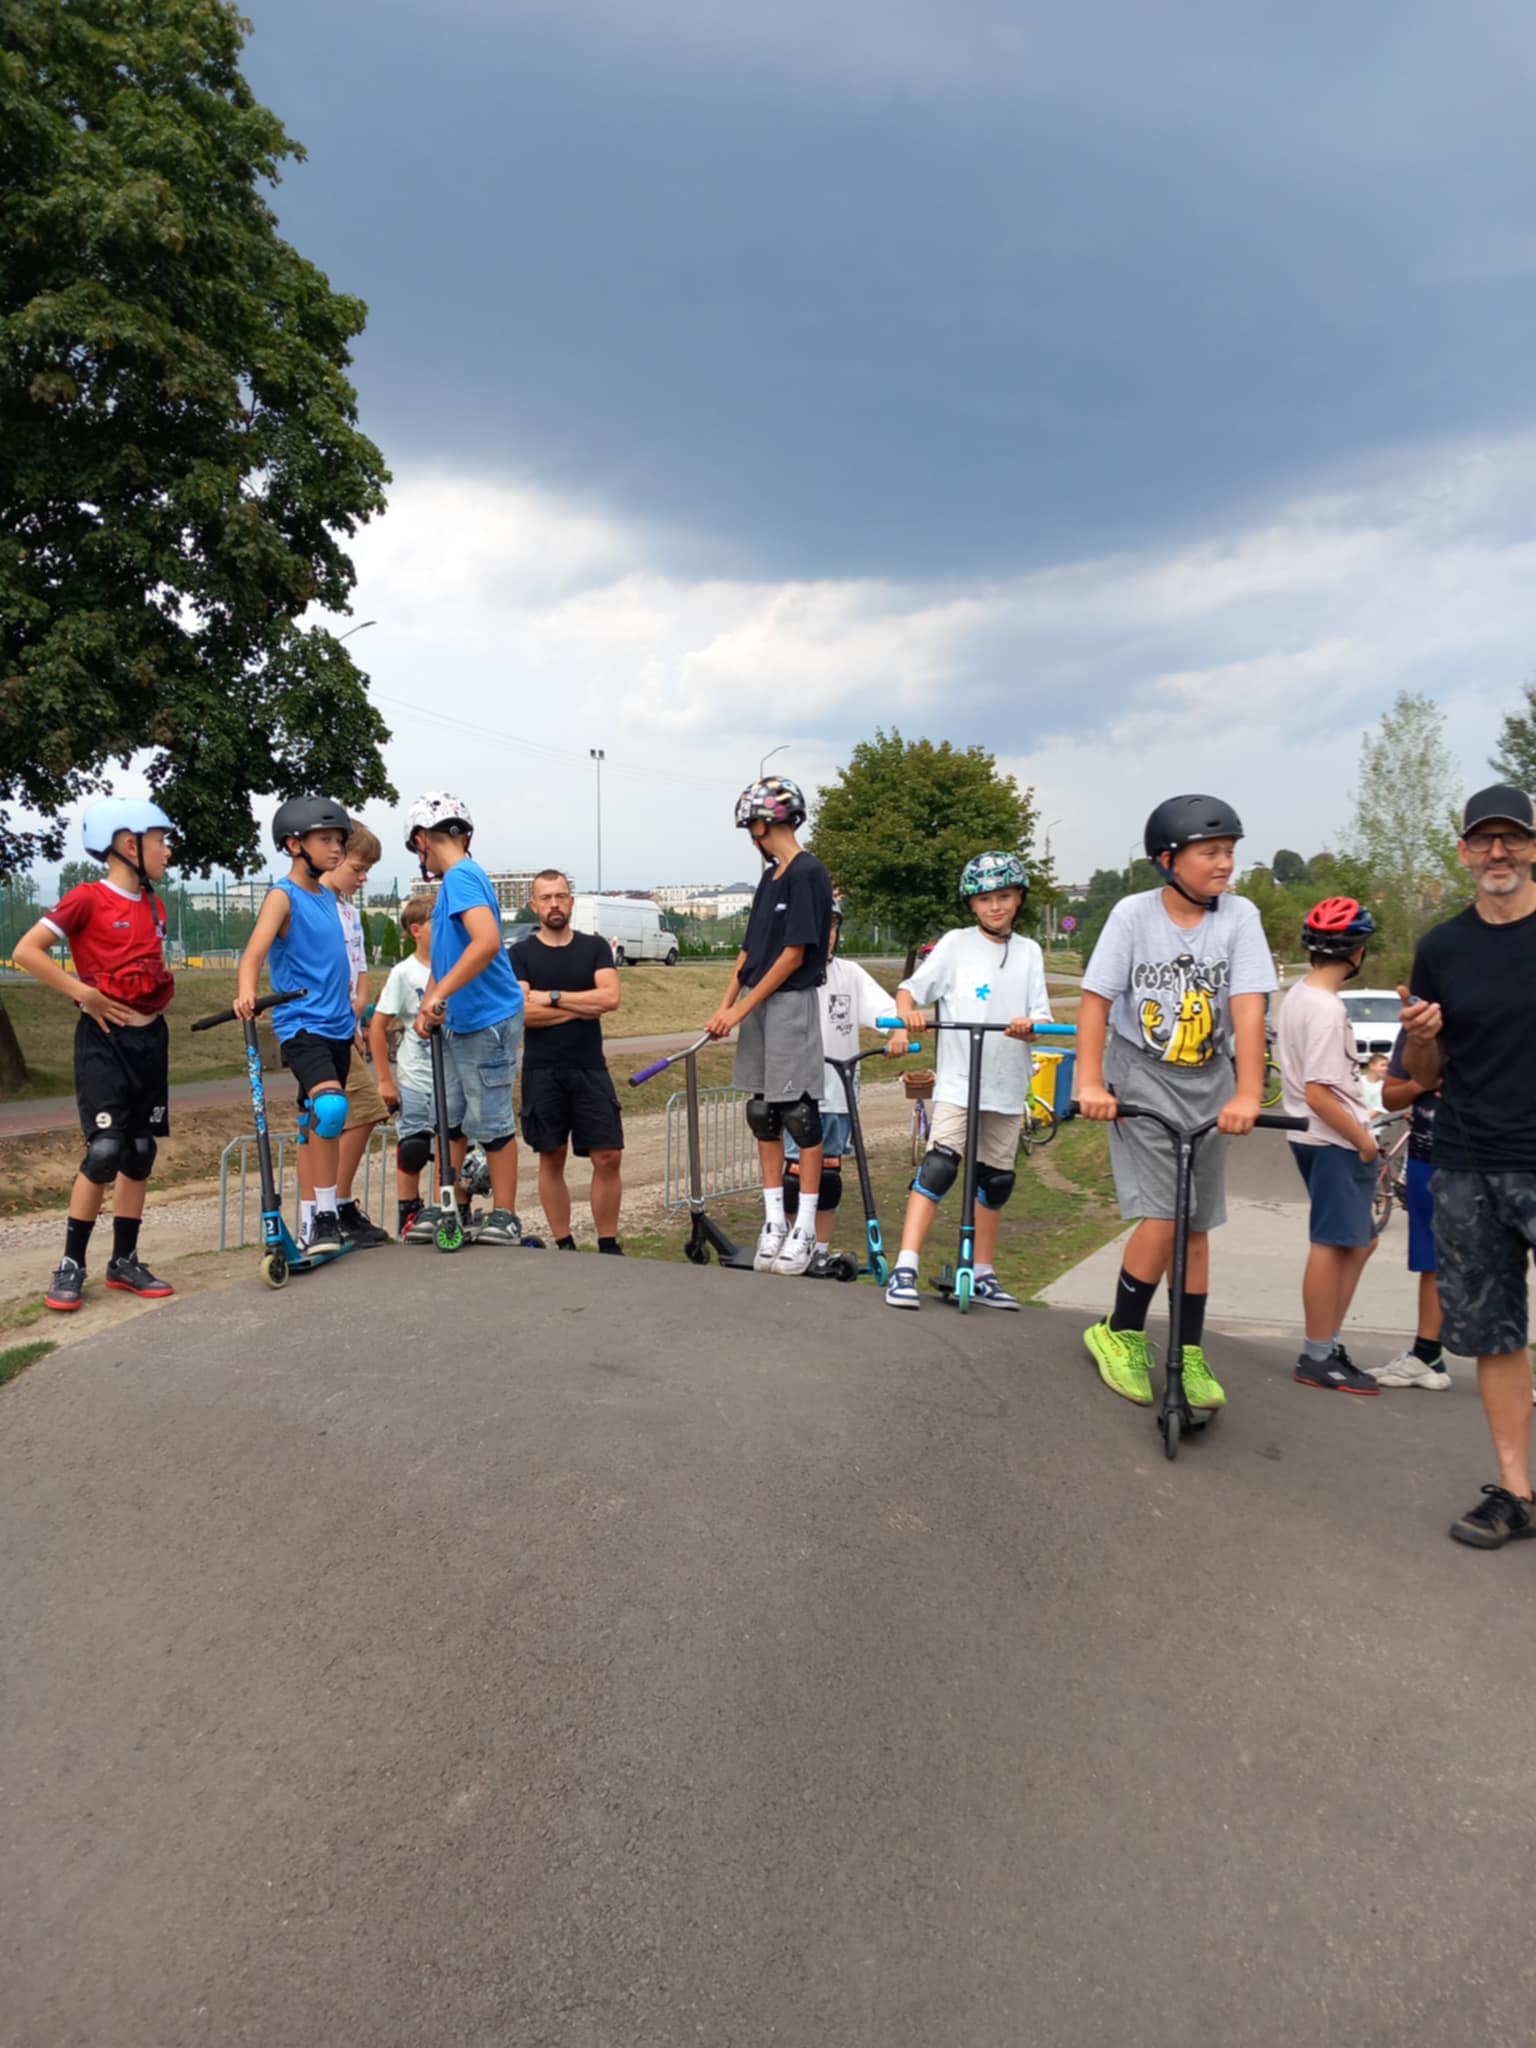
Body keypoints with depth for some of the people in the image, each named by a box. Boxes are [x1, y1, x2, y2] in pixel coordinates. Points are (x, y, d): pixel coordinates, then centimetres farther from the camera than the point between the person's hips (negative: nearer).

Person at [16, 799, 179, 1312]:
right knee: (105, 1151, -13)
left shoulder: (153, 906, 11)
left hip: (150, 1037, 7)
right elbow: (26, 951, -14)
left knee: (141, 1152, 8)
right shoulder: (88, 898, -10)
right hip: (104, 1038, -7)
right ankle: (71, 1264, 2)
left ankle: (124, 1262, 17)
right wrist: (84, 993, -18)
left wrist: (165, 993, 8)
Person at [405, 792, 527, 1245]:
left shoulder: (462, 876, -15)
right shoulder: (454, 882, 15)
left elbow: (487, 942, -31)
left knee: (490, 1123, 0)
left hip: (487, 1023, -9)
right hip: (456, 1024, 9)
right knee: (448, 1120, 13)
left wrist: (439, 995, -30)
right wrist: (427, 1009, 5)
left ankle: (504, 1218, 10)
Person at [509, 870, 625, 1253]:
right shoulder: (521, 953, 3)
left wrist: (552, 997, -9)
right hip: (542, 1071, -1)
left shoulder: (595, 947, 8)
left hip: (590, 1068, 1)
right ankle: (564, 1244, 17)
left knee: (608, 1156, -3)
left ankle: (608, 1244, 9)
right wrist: (581, 1007, -8)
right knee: (551, 1159, 6)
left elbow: (610, 997, -8)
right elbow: (521, 1012, -10)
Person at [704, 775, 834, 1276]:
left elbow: (794, 954, -15)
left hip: (791, 1004, -9)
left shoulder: (807, 873, -11)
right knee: (763, 1113, 9)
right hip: (756, 1006, 9)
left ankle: (805, 1229, 5)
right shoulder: (771, 876, 15)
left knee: (800, 1113, -3)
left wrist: (742, 1007, -13)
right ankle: (774, 1222, 18)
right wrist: (725, 1005, 6)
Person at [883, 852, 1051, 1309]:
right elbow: (910, 987, -2)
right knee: (940, 1164, -18)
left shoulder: (1029, 952, 8)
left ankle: (982, 1275, 24)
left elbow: (1041, 1016, 3)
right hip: (958, 1079, -4)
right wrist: (907, 1014, -24)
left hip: (1008, 1085, 4)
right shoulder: (956, 944, 1)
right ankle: (904, 1269, -17)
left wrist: (1030, 1025, -21)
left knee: (995, 1181, 11)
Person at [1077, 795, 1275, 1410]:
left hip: (1208, 1087, 3)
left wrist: (1247, 1094, -27)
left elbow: (1248, 1007, -17)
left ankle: (1189, 1353, 21)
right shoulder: (1134, 913, -10)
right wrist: (1090, 1083, -22)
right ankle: (1120, 1334, 8)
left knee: (1195, 1225, 8)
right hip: (1142, 1080, -2)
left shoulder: (1240, 916, -8)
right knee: (1161, 1219, -13)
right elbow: (1096, 999, -12)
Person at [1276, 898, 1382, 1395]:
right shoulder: (1327, 1009, -20)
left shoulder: (1300, 995, 10)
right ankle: (1318, 1359, 7)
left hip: (1322, 1140, 10)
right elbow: (1318, 1093, -23)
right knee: (1333, 1245, -2)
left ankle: (1328, 1344, 23)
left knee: (1356, 1242, 17)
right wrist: (1364, 1140, -13)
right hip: (1335, 1143, -10)